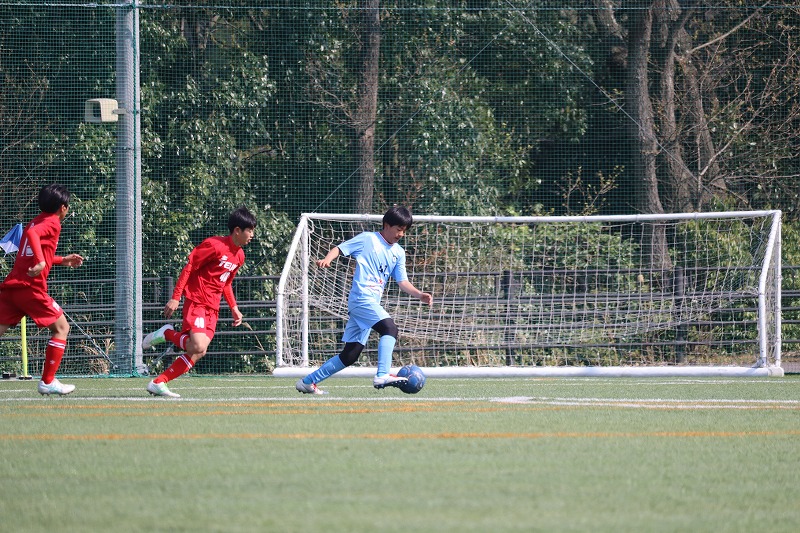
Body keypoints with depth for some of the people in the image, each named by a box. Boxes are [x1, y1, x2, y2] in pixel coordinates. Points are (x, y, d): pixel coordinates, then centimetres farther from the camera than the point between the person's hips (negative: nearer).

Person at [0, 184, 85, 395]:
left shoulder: (37, 221, 25)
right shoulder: (52, 223, -2)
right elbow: (32, 233, -24)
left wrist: (62, 260, 44)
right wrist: (40, 261, -35)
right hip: (31, 288, -8)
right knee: (61, 328, 8)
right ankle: (48, 382, 7)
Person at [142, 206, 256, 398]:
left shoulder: (239, 256, 14)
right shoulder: (214, 245, -12)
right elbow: (188, 268, -11)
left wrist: (234, 308, 17)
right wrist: (175, 298, -15)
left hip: (212, 308, 8)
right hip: (196, 301, -8)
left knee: (197, 353, -2)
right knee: (198, 346, -27)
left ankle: (158, 384, 3)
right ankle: (167, 334, 0)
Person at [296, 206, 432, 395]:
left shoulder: (398, 253, 20)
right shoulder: (367, 239, 2)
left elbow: (402, 282, 14)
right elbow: (340, 248, 0)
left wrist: (419, 295, -3)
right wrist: (327, 259, -20)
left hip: (372, 304, 8)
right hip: (361, 298, -8)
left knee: (350, 355, 8)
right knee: (389, 328, -28)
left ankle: (308, 382, 17)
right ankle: (382, 376, -40)